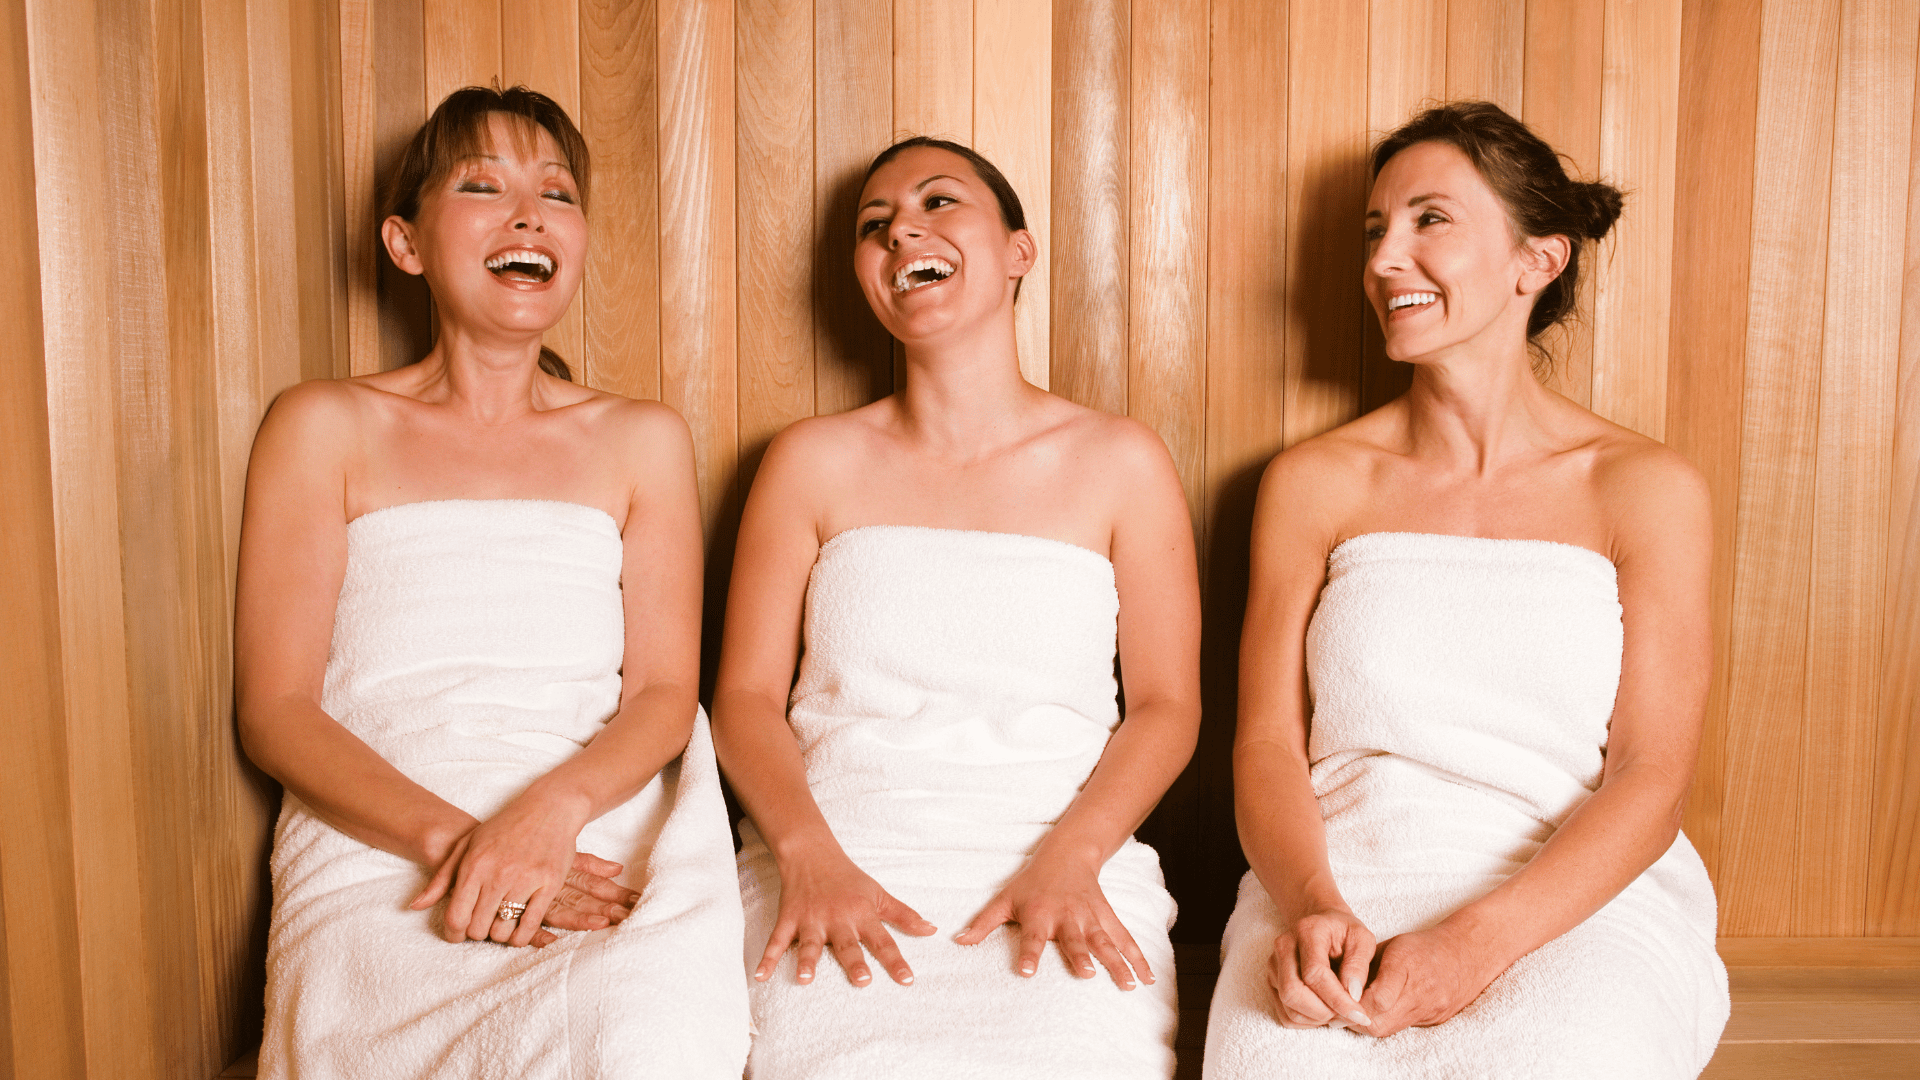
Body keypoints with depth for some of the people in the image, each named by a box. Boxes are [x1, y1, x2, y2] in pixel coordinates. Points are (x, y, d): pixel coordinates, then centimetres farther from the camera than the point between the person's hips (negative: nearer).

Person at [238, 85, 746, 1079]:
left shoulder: (643, 440, 18)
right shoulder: (325, 427, 13)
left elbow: (664, 691, 9)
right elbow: (274, 711, 4)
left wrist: (555, 808, -14)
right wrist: (449, 835, -14)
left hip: (596, 832, 2)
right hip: (375, 843, -1)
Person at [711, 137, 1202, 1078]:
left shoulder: (1121, 463, 10)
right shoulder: (814, 461, 11)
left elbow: (1166, 705, 7)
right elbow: (746, 697, 7)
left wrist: (1067, 859, -10)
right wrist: (811, 857, -11)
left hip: (1060, 868, 1)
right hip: (838, 865, 0)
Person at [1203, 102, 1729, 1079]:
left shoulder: (1645, 488, 5)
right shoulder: (1313, 483, 10)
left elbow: (1651, 776, -1)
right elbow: (1267, 742, 6)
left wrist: (1478, 940, -17)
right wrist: (1313, 906, -15)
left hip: (1582, 896, 0)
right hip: (1342, 883, 1)